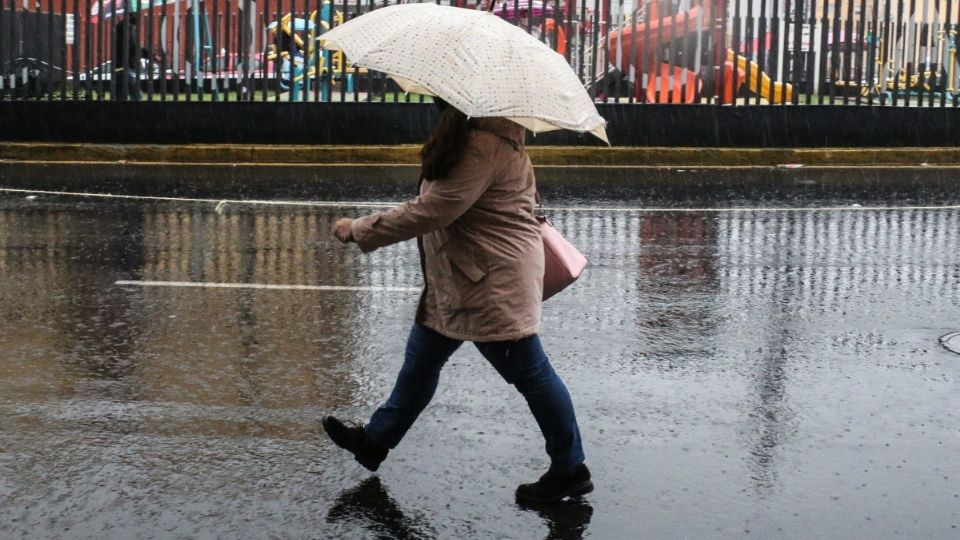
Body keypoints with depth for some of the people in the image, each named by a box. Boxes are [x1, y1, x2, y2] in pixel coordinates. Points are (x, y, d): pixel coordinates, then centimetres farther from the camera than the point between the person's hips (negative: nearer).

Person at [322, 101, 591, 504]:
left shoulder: (485, 145, -26)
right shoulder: (474, 129, 7)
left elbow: (431, 211, -27)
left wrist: (359, 231, -18)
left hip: (496, 279, -11)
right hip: (458, 276, 11)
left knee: (529, 372, 1)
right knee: (420, 358, 19)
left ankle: (570, 471, 14)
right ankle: (376, 440, 34)